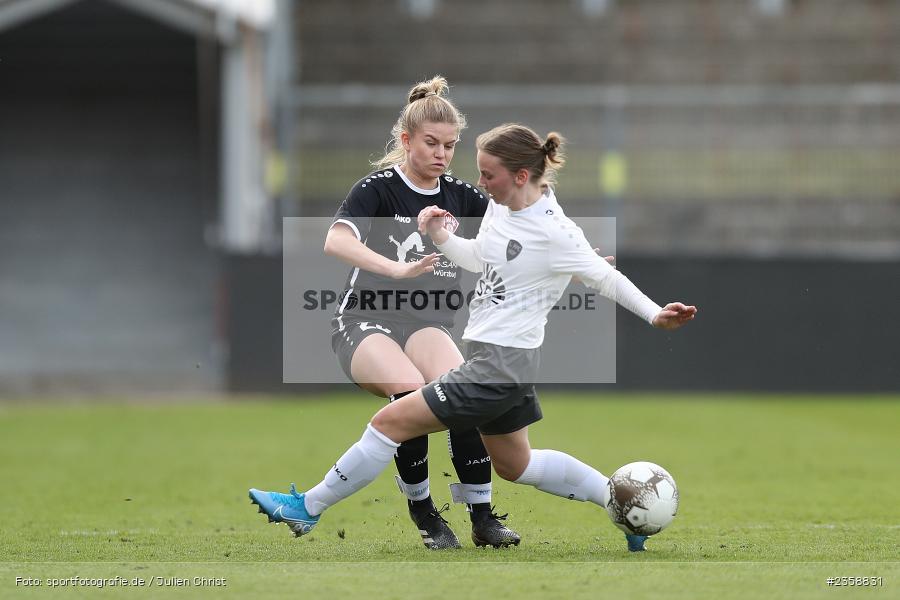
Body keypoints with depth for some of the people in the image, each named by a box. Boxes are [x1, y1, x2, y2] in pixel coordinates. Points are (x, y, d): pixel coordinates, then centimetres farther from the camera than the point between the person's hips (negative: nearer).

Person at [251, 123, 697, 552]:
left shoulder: (553, 233, -22)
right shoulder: (501, 207, 3)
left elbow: (606, 277, -14)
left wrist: (655, 314, -21)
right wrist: (438, 236, 3)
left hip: (500, 365, -10)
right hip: (496, 359, 10)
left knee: (391, 422, -7)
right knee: (514, 465, 24)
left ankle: (308, 508, 5)